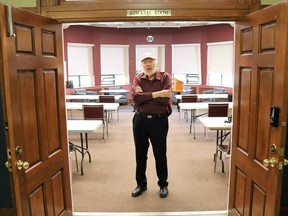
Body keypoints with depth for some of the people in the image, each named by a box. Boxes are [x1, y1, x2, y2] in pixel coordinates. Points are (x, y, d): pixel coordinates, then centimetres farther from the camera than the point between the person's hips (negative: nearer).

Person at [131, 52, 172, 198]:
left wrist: (144, 95, -14)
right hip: (140, 120, 3)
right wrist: (156, 94, -20)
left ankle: (163, 184, 29)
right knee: (140, 154, 13)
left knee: (160, 154, 9)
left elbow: (166, 99, -19)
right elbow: (135, 97, -16)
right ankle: (141, 184, 31)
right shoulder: (138, 78, 3)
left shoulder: (165, 77, -4)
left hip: (159, 120, -3)